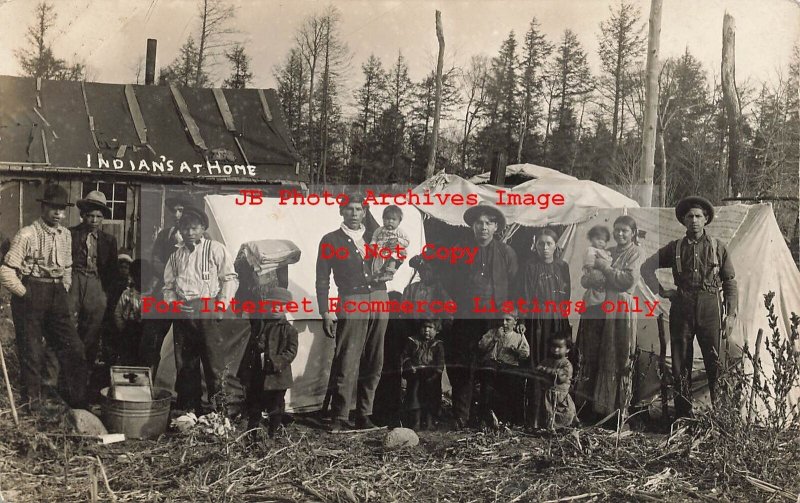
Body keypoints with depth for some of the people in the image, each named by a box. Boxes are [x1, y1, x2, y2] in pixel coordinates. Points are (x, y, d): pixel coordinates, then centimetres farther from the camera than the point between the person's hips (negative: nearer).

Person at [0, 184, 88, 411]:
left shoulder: (65, 234, 9)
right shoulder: (27, 235, -12)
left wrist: (64, 291, 11)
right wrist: (24, 294, -9)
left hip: (57, 296, 6)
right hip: (30, 296, -6)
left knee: (74, 349, 5)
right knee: (32, 354, 3)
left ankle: (78, 403, 18)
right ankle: (32, 405, 19)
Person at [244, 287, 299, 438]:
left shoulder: (289, 330, -4)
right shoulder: (258, 327, 7)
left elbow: (291, 352, -10)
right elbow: (249, 349, 12)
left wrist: (275, 362, -20)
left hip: (277, 376, -3)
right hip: (257, 376, 3)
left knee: (275, 409, 7)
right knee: (254, 408, 12)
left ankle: (273, 435, 19)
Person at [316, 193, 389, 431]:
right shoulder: (331, 240, 9)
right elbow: (322, 280, 5)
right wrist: (325, 312, -4)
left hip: (379, 300, 4)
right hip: (351, 302, -4)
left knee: (374, 363, 4)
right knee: (347, 363, -9)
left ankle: (364, 416, 12)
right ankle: (339, 418, -3)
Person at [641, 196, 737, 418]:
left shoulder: (718, 247, 6)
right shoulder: (675, 248, 8)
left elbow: (730, 283, 7)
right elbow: (647, 268, 16)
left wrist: (731, 314, 2)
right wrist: (661, 291, 8)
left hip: (709, 309, -1)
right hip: (681, 309, 2)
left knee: (715, 361, -4)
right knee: (681, 363, 4)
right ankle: (684, 414, 13)